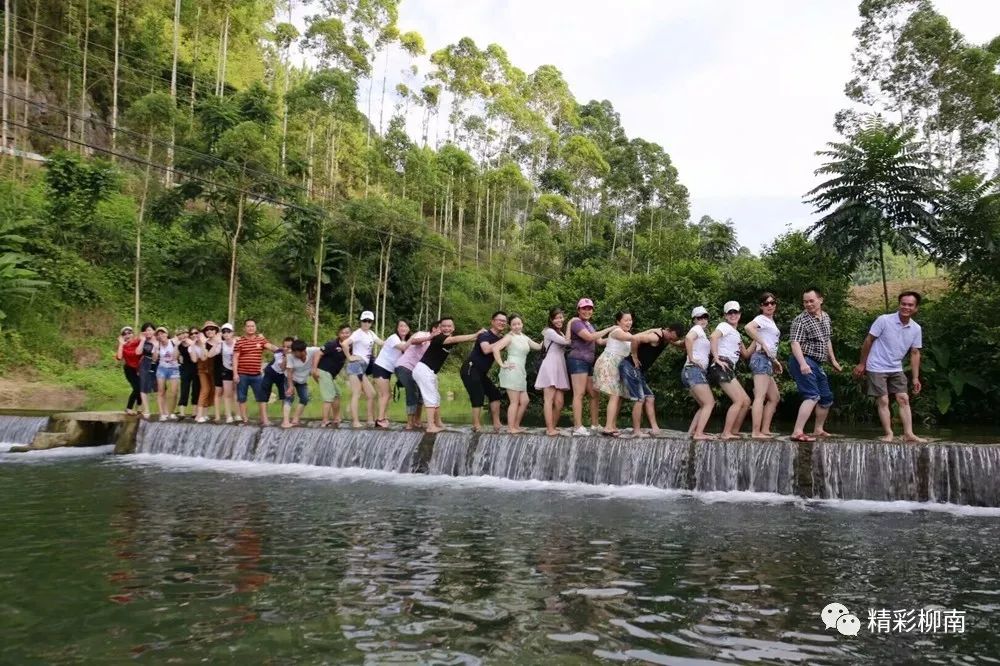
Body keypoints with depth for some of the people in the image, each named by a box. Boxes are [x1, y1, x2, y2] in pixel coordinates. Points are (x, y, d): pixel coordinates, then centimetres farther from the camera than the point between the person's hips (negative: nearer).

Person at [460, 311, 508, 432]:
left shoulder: (500, 338, 12)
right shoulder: (485, 334, -15)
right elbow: (486, 349, -32)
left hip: (481, 372, 9)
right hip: (470, 370, -9)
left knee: (495, 394, 8)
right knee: (478, 397, -14)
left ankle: (496, 425, 11)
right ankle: (477, 427, -9)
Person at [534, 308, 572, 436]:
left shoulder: (560, 333, 25)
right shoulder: (549, 331, -3)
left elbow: (567, 344, 12)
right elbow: (566, 341, -12)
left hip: (560, 368, 8)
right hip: (550, 366, -8)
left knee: (559, 402, 3)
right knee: (549, 399, -11)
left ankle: (553, 427, 10)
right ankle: (550, 429, -15)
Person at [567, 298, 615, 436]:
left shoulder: (589, 325, 25)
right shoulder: (576, 322, -4)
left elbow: (600, 341, 19)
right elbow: (589, 337, -18)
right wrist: (608, 329, -13)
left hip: (589, 362, 9)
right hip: (578, 361, -9)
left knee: (595, 394, 8)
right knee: (579, 393, -12)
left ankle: (595, 425, 16)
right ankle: (578, 427, -15)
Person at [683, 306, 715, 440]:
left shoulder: (702, 333, 27)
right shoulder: (697, 328, -2)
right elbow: (688, 338, -24)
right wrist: (691, 359, -20)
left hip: (695, 372, 10)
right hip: (694, 370, -10)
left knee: (705, 405, 12)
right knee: (709, 403, -12)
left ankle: (691, 432, 8)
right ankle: (698, 433, -17)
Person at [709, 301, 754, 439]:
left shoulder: (737, 334, 27)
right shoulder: (724, 326, -1)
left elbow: (746, 354, 25)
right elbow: (713, 337, -23)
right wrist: (716, 358, -22)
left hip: (729, 370, 9)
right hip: (722, 367, -9)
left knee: (746, 401, 9)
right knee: (739, 401, -15)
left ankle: (734, 432, 12)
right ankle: (726, 433, -14)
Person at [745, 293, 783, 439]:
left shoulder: (771, 321, 22)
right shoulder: (761, 318, -6)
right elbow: (748, 327, -28)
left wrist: (775, 360, 19)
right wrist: (763, 345, -22)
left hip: (768, 361, 10)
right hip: (762, 358, -10)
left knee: (774, 397, 13)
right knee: (760, 397, -14)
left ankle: (765, 430, 13)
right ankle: (756, 432, -17)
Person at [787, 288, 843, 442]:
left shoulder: (826, 317, 12)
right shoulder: (801, 320, -13)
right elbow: (795, 343, -23)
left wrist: (833, 360, 26)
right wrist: (803, 364, -36)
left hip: (817, 364, 9)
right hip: (804, 362, -9)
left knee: (826, 397, 18)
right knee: (812, 396, -23)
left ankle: (818, 429, 34)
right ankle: (797, 433, -29)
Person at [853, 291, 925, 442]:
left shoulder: (916, 329, -2)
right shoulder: (884, 320, -16)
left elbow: (915, 353, 5)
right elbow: (868, 341, -8)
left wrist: (916, 378, 4)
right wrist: (862, 364, -5)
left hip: (896, 370, 5)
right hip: (877, 368, -5)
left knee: (904, 399, 0)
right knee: (883, 401, -5)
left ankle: (908, 434, 2)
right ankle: (888, 434, 1)